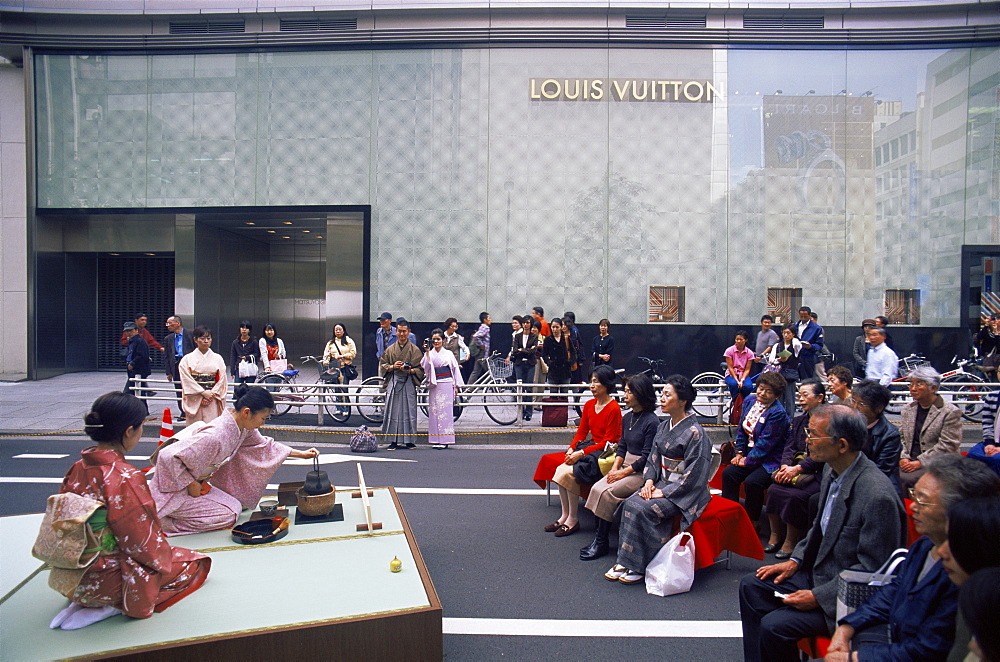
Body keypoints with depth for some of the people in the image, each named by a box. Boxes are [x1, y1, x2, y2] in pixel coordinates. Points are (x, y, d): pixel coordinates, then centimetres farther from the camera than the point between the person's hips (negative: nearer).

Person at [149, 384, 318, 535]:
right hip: (175, 489, -8)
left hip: (197, 483, 8)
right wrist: (191, 485, -22)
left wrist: (300, 454, 7)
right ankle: (162, 518, -1)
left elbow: (264, 444, 11)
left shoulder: (242, 427, -7)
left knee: (236, 506, 8)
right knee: (228, 515, -10)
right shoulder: (215, 435, -34)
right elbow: (168, 456, -34)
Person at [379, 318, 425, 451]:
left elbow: (421, 369, 2)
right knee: (393, 411, 0)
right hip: (393, 382, 2)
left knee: (409, 411, -1)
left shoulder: (414, 349, 3)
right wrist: (393, 366, -7)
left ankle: (409, 441, 7)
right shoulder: (390, 349, 10)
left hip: (408, 383, -2)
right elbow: (382, 365, 11)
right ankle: (393, 441, 6)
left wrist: (410, 370, -16)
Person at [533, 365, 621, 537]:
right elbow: (581, 431, 13)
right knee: (560, 468, -16)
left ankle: (572, 520, -11)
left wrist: (581, 453, -20)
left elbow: (608, 441, -16)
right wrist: (571, 448, -6)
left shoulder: (614, 409, -14)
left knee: (568, 471, -25)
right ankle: (564, 516, -7)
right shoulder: (589, 405, 10)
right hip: (589, 447, 8)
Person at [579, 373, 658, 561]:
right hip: (625, 466, 8)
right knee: (596, 488, -14)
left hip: (642, 472, -8)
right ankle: (599, 537, -7)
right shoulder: (627, 418, 10)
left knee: (607, 493, -22)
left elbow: (647, 457, -17)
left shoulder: (652, 422, -15)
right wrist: (615, 467, -2)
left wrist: (624, 472, -16)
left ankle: (601, 543, -9)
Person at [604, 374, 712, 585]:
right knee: (630, 503, -18)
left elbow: (693, 475, -17)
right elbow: (653, 459, 14)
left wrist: (664, 492, -18)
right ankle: (625, 561, -12)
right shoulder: (664, 426, 9)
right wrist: (649, 481, -5)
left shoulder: (695, 433, -15)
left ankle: (639, 566, -11)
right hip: (662, 483, 7)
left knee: (643, 509, -26)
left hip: (685, 493, -7)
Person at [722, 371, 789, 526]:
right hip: (749, 454, 7)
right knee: (728, 473, -13)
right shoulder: (750, 401, 6)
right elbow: (741, 429, 14)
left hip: (770, 460, -7)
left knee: (752, 482, -27)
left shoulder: (778, 413, -17)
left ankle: (752, 523, -7)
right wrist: (739, 453, 5)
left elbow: (765, 443, -18)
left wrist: (747, 460, -13)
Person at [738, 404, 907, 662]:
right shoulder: (832, 471, 0)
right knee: (751, 586, 7)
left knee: (774, 625, -21)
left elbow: (872, 569, -23)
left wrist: (818, 596, -20)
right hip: (818, 571, 9)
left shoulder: (878, 496, -28)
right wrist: (795, 560, 6)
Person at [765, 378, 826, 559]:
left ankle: (791, 542, -12)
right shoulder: (798, 420, 17)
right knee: (773, 490, -17)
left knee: (795, 496, -28)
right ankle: (776, 536, -3)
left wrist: (798, 468, -20)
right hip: (794, 469, 6)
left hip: (817, 474, -6)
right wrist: (785, 466, -9)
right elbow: (789, 447, 11)